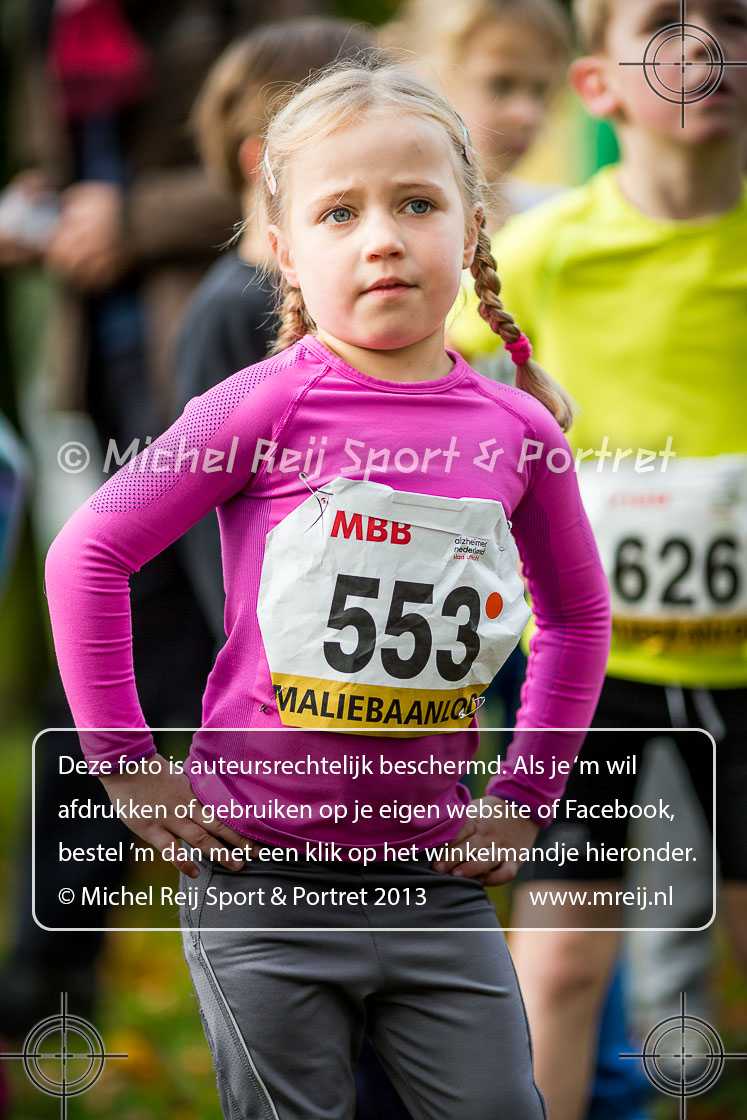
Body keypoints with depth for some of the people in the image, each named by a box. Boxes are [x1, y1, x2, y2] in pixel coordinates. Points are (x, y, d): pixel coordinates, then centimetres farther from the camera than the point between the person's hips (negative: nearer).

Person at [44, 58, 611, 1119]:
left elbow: (578, 614, 19)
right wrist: (128, 761, -6)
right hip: (263, 874, -3)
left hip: (436, 874, 3)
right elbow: (87, 554, -7)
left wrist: (526, 792, 13)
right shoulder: (272, 404, -9)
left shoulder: (519, 428, 3)